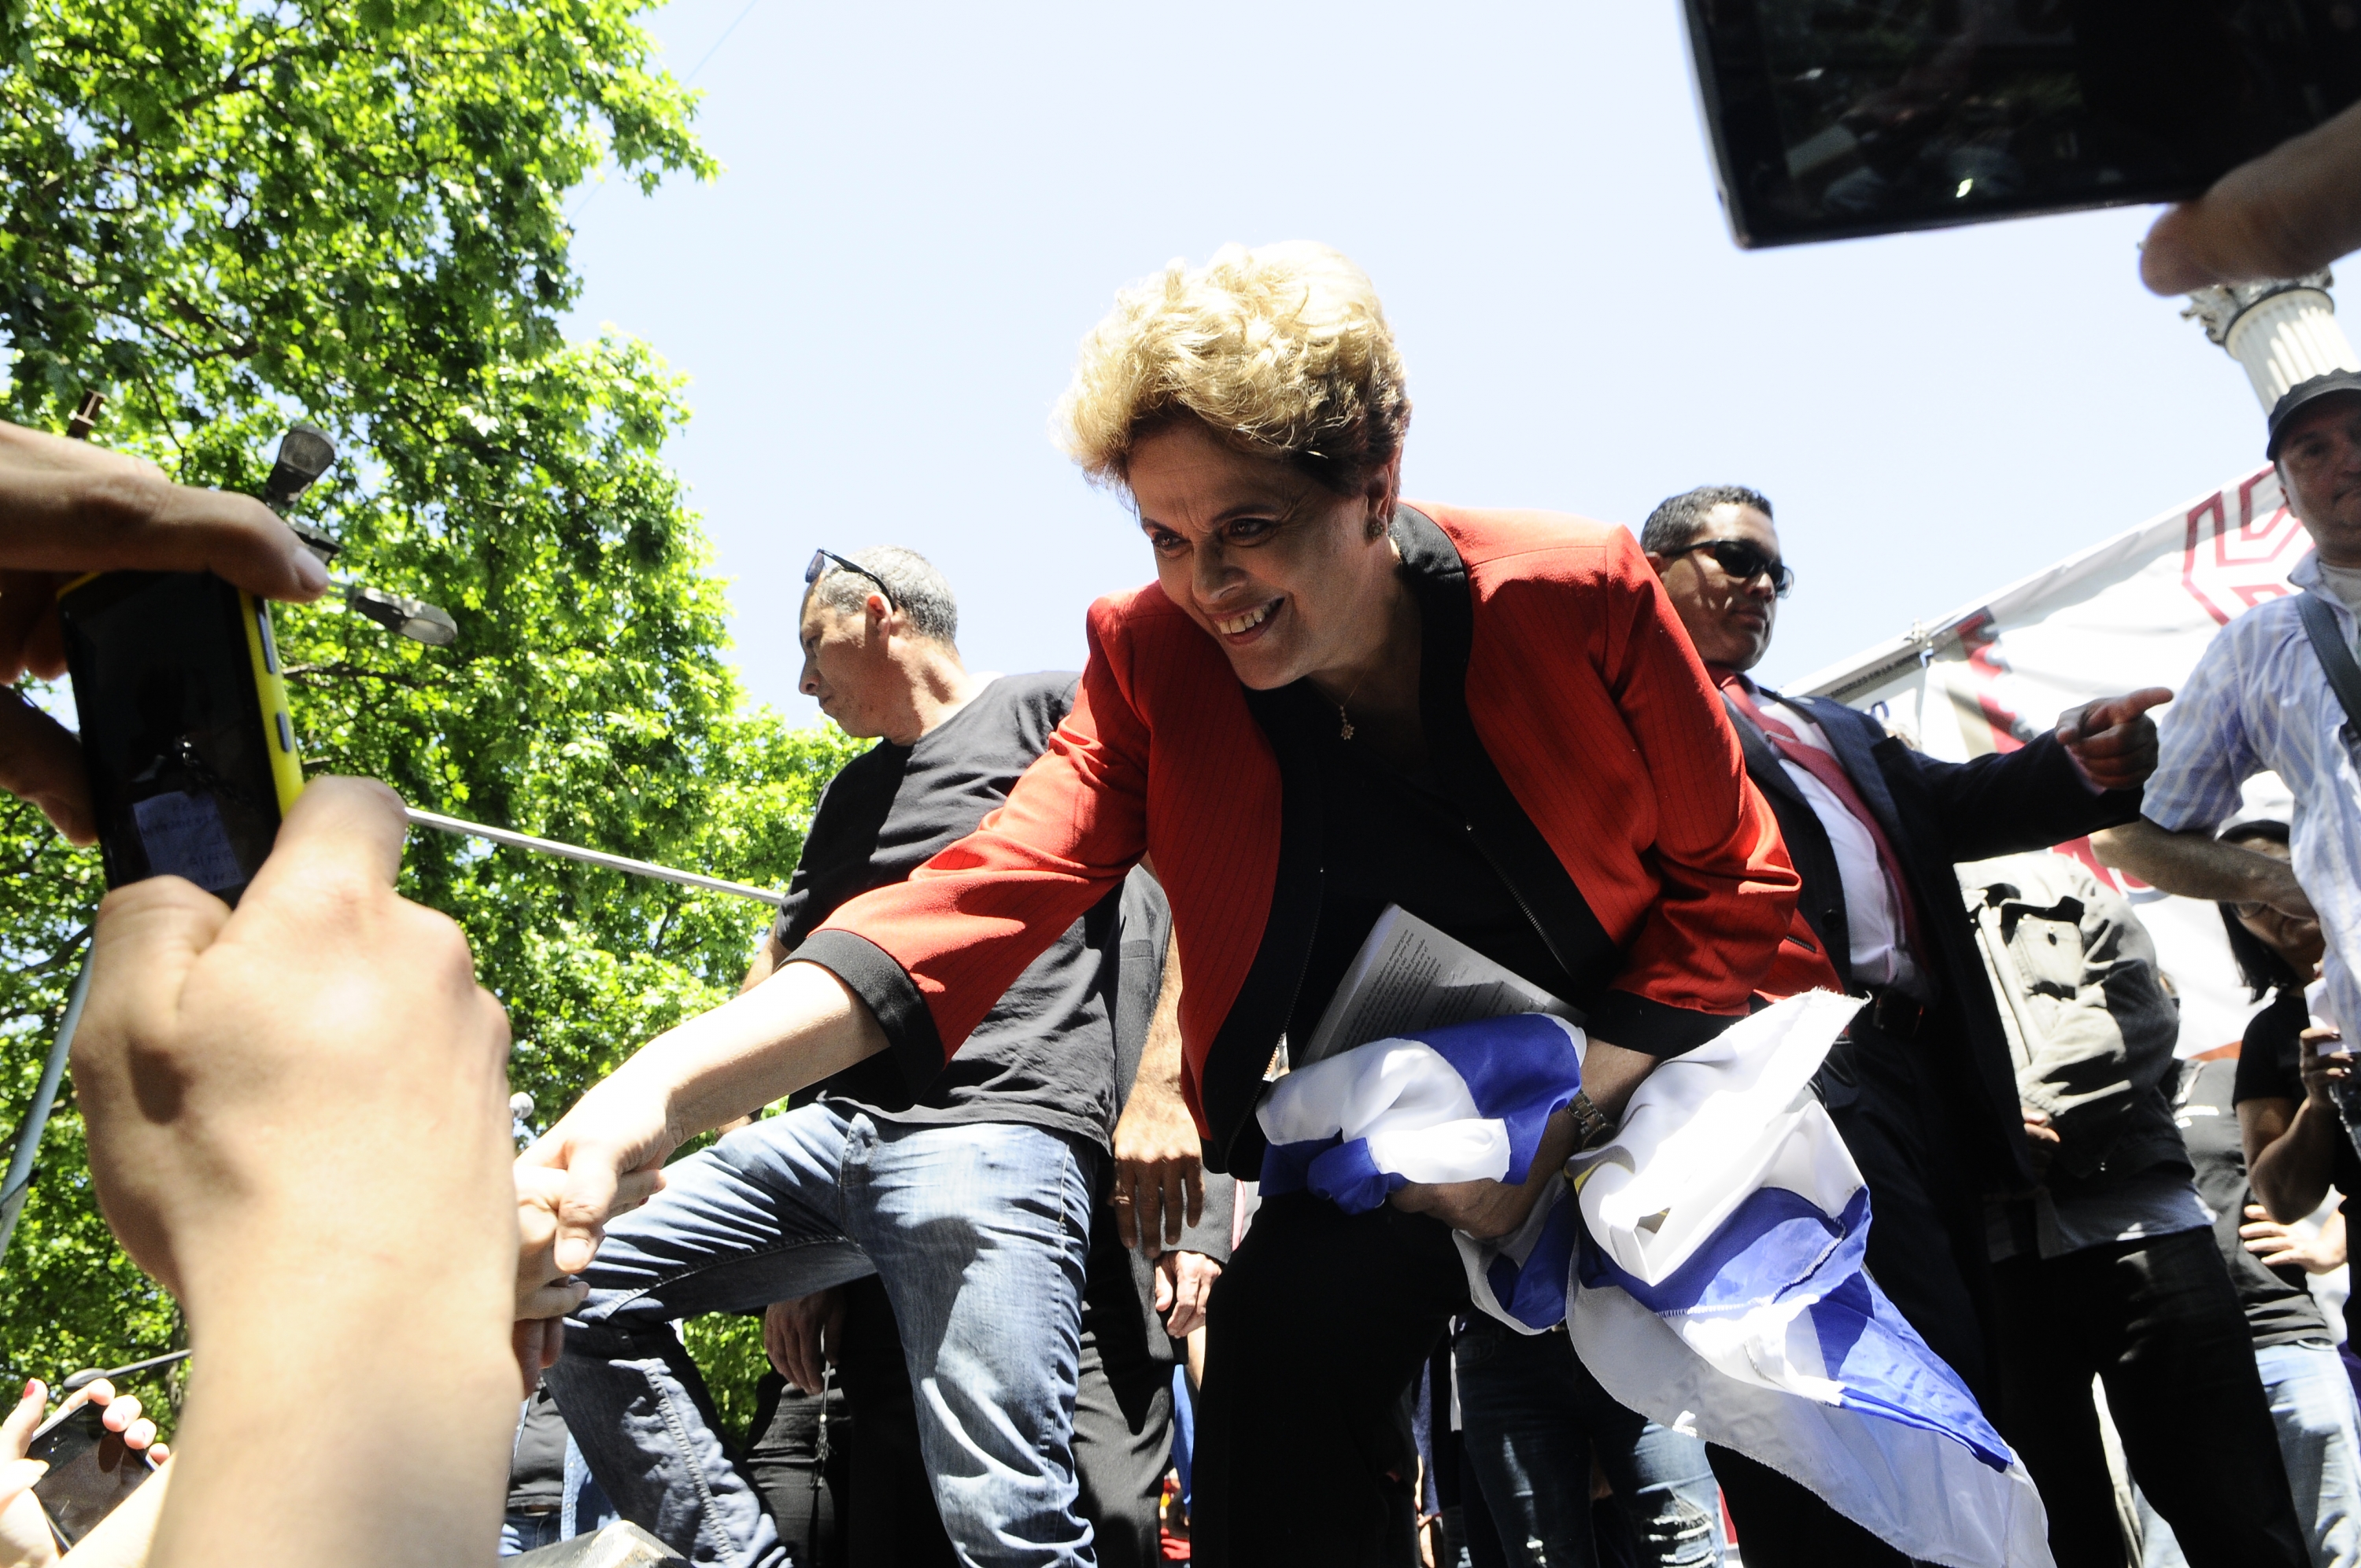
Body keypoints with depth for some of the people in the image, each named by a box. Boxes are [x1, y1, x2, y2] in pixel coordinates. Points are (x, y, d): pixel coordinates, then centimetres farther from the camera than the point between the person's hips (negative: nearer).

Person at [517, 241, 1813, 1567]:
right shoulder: (1157, 664, -15)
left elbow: (1732, 880, -8)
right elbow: (996, 888, -28)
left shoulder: (1583, 596, -18)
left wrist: (1573, 1113, -21)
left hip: (1638, 1100, 0)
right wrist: (672, 1084, -43)